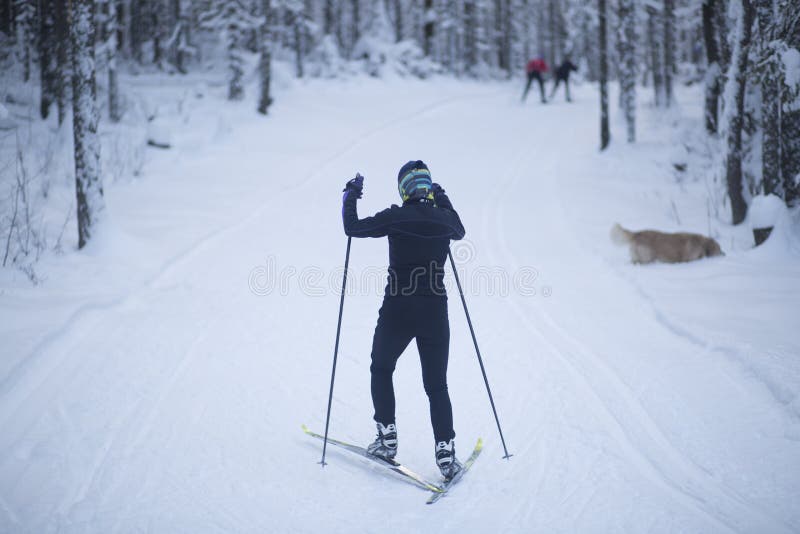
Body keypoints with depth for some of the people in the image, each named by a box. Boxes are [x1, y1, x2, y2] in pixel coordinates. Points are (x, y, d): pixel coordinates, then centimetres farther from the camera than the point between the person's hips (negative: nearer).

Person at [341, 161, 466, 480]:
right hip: (435, 312, 2)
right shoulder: (444, 218, 0)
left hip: (398, 310, -2)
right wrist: (444, 203, 37)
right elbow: (459, 232, 25)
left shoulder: (395, 217, -10)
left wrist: (351, 196, 14)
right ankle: (445, 452, 1)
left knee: (381, 370, 22)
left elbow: (352, 228, -1)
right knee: (437, 385, 11)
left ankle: (387, 438, 16)